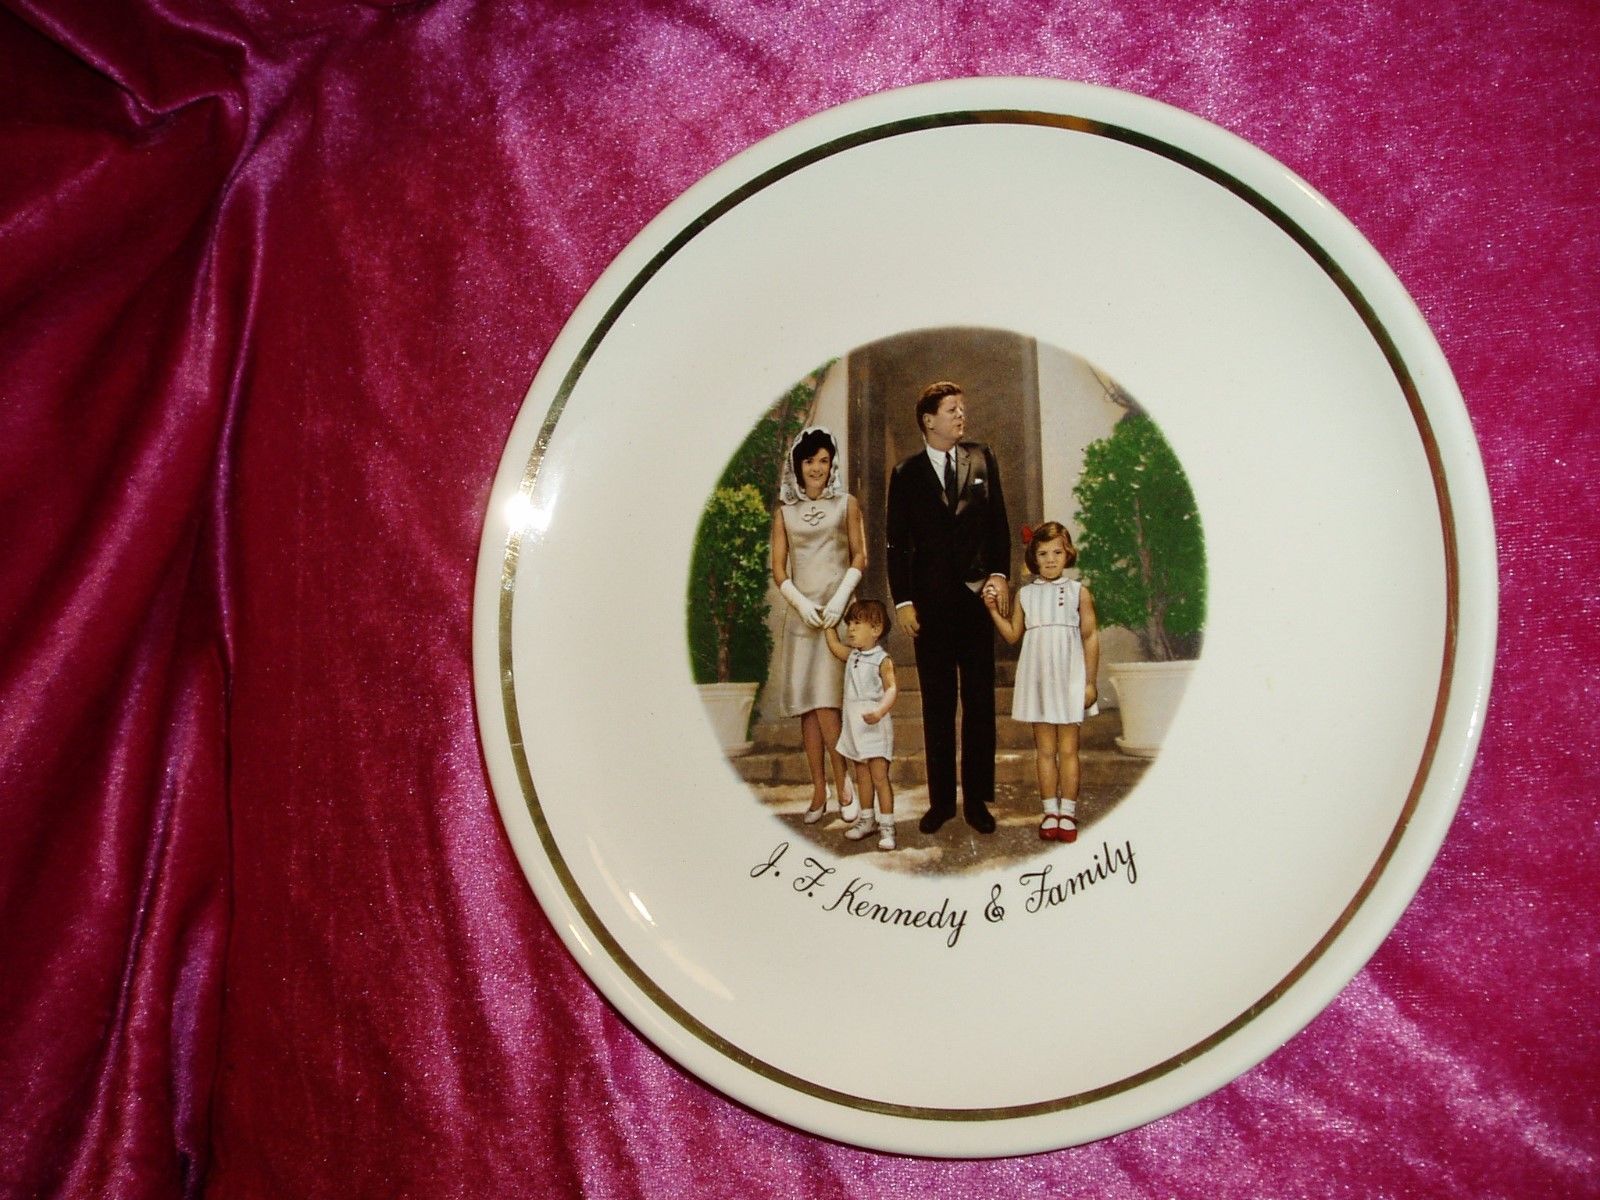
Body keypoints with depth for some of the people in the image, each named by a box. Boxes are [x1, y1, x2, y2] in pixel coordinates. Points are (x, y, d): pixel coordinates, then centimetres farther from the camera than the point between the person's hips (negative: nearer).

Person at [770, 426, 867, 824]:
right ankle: (820, 792, 5)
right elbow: (778, 568, 8)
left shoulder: (846, 504, 7)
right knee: (806, 706, 0)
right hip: (801, 613, 3)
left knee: (825, 701, -13)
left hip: (837, 613, -3)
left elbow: (859, 557, 4)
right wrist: (801, 603, -7)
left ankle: (843, 783, 0)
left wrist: (840, 598, -9)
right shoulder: (784, 511, 11)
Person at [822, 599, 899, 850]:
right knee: (862, 776, 15)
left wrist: (879, 711, -35)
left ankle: (887, 826, -5)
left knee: (880, 776, -8)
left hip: (875, 726, -7)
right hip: (854, 726, 8)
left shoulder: (882, 660, -12)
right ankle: (867, 819, 26)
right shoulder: (852, 655, 10)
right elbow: (835, 646, 28)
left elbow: (892, 689, -20)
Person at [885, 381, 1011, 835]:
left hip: (978, 594, 1)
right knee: (937, 705, 6)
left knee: (980, 702, 4)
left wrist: (999, 573, -5)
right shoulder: (907, 474, 3)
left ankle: (977, 799, 12)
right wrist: (902, 601, -4)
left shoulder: (983, 459, 7)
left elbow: (998, 522, 7)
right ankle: (941, 800, 14)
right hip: (930, 602, -1)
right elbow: (897, 543, 2)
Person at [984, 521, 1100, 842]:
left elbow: (1091, 637, -1)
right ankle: (1050, 811, 14)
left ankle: (1067, 812, 8)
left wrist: (1090, 681, -4)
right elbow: (1013, 634, 12)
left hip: (1068, 679, -2)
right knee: (1044, 749, 7)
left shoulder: (1078, 592, 0)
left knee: (1068, 749, 2)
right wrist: (994, 610, -3)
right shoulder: (1025, 594, 7)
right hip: (1037, 679, 2)